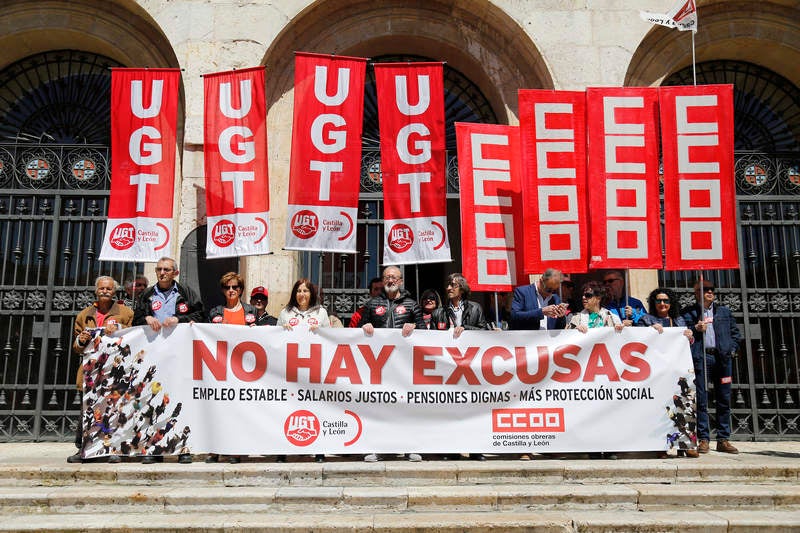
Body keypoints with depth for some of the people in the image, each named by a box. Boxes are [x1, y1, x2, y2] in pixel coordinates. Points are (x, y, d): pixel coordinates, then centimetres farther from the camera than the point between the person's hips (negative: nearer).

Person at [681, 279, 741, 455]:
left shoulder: (724, 312, 19)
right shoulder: (688, 312, 7)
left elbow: (735, 333, 21)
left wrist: (732, 349, 7)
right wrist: (696, 329, -14)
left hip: (722, 358, 3)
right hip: (700, 358, -3)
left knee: (724, 400, 4)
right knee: (701, 400, -4)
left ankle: (723, 440, 11)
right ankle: (703, 439, 1)